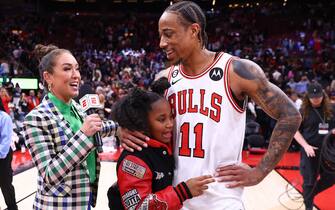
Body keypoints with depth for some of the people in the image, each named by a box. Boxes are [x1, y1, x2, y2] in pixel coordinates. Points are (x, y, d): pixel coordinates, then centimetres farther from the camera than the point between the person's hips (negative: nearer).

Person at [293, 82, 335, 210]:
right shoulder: (303, 111, -6)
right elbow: (295, 131, -3)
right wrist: (306, 146, -14)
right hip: (310, 151, -3)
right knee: (309, 181, 5)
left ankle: (310, 194, 38)